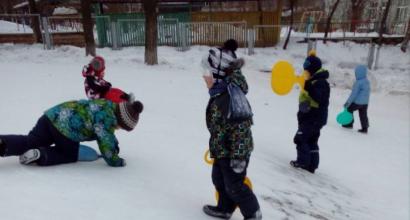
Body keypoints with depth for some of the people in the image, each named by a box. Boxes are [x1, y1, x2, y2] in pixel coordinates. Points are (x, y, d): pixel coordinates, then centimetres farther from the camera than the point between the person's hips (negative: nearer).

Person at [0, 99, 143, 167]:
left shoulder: (106, 104, 18)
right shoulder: (108, 118, -13)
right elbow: (106, 143, -10)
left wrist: (115, 147, 38)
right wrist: (116, 161, 6)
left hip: (52, 115, 8)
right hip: (66, 128, -8)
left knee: (30, 141, 16)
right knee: (70, 155, 17)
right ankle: (40, 155, -5)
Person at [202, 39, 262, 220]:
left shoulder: (231, 98, -31)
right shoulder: (221, 92, 1)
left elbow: (241, 129, -29)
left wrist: (238, 157, -23)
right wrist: (216, 146, 22)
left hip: (233, 152, -9)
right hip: (222, 149, 9)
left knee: (234, 186, 8)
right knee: (219, 180, 23)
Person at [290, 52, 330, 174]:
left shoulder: (320, 82, -19)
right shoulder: (314, 80, 14)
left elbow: (319, 98, -33)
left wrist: (309, 88, -41)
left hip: (313, 118, -11)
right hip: (313, 118, 11)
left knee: (300, 138, -4)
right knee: (312, 141, 13)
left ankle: (303, 161, 6)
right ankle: (312, 165, 20)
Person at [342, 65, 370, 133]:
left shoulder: (358, 82, -19)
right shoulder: (367, 81, 8)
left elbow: (354, 93, -19)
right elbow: (367, 92, 17)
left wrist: (348, 102, -14)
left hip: (357, 102, -8)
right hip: (365, 102, 8)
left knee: (349, 109, 12)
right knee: (363, 115, 14)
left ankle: (349, 124, 17)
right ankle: (364, 128, 18)